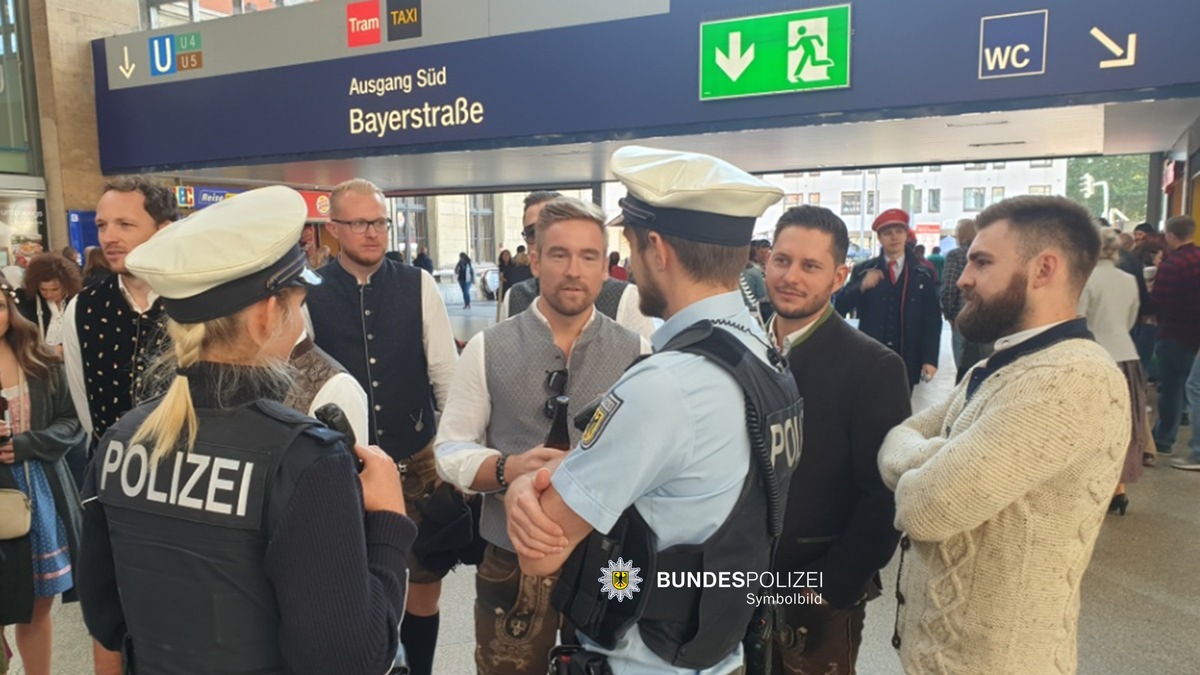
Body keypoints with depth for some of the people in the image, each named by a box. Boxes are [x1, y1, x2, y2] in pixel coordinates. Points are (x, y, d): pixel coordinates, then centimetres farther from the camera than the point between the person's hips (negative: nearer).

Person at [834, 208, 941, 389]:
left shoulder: (924, 275, 5)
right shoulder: (863, 271, 4)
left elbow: (932, 320, 3)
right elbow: (840, 307, -3)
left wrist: (930, 359, -6)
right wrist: (861, 286, -22)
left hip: (907, 361, 1)